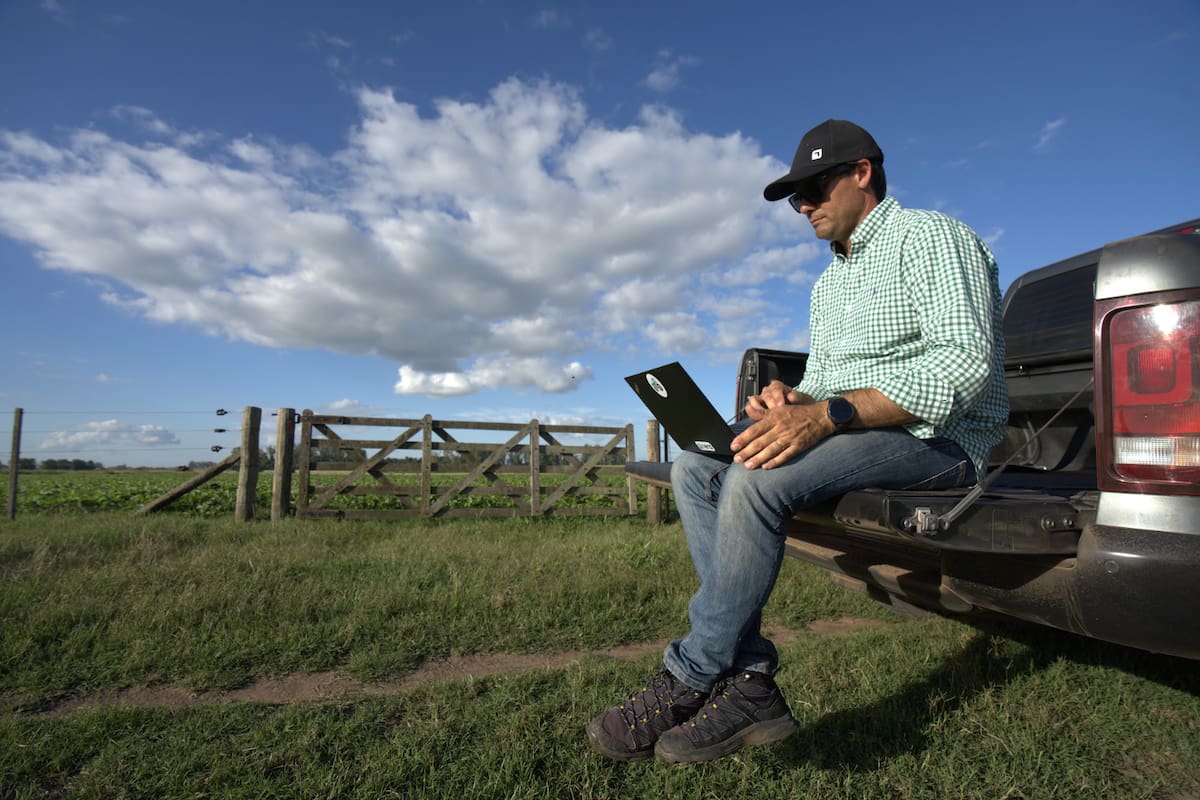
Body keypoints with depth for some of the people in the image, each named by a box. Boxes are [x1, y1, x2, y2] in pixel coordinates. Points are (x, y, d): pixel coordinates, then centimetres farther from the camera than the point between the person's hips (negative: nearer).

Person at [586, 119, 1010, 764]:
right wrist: (792, 401, -5)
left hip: (938, 438, -8)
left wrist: (829, 414, -29)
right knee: (695, 468, -11)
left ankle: (688, 680, -16)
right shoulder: (829, 283, 23)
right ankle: (749, 680, -18)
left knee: (756, 478, -32)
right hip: (850, 435, 8)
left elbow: (965, 361, -18)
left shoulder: (930, 237, -3)